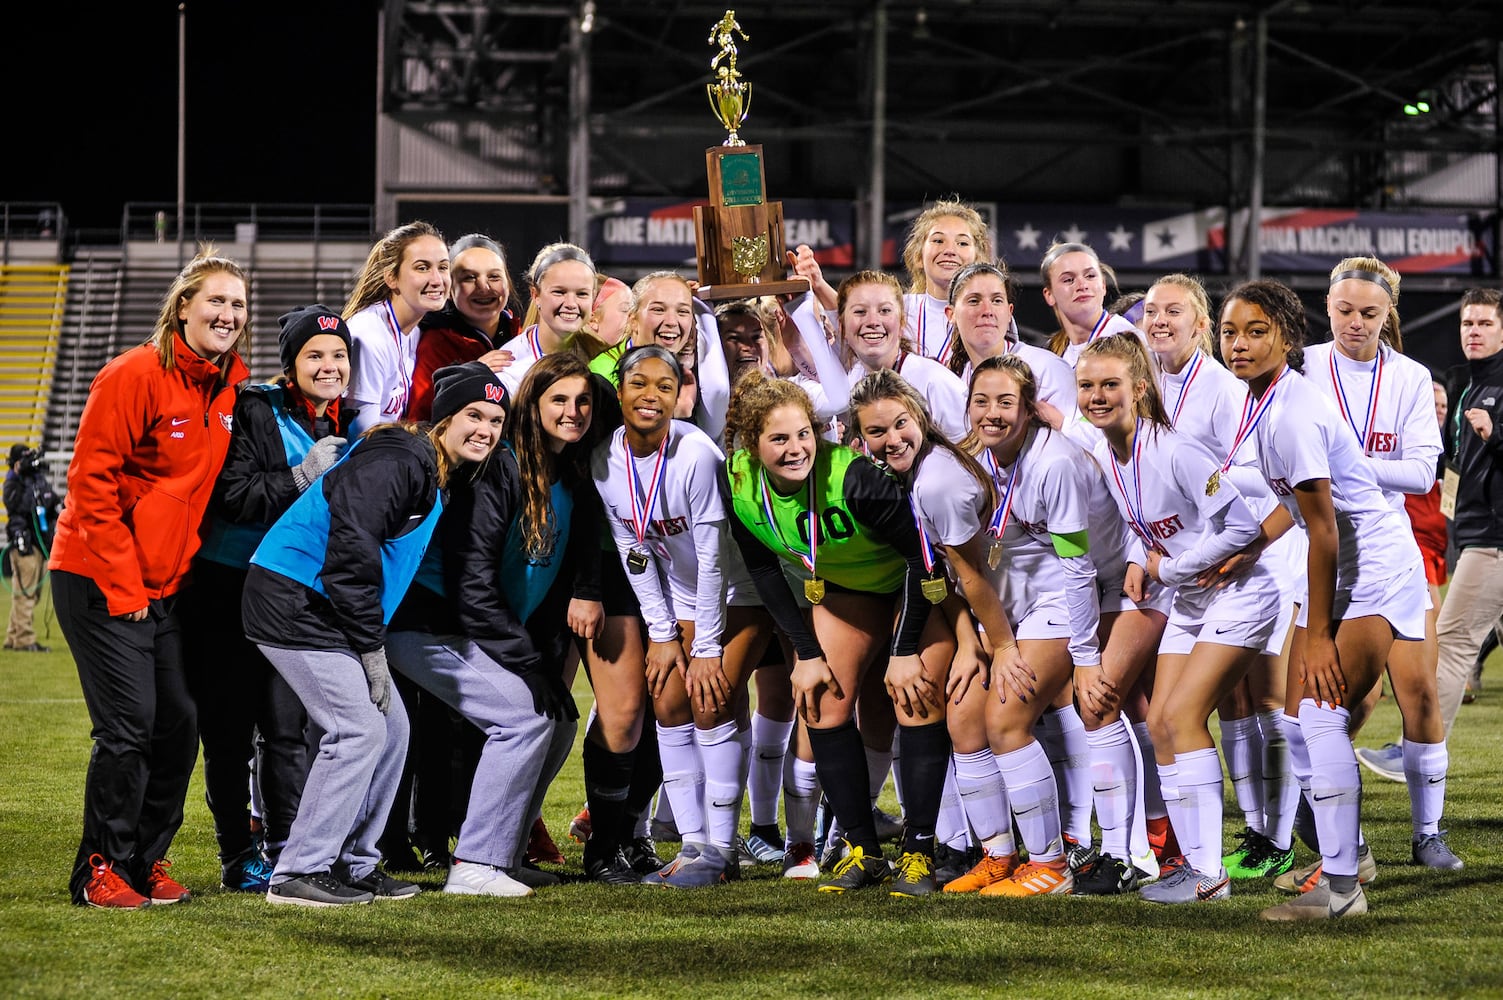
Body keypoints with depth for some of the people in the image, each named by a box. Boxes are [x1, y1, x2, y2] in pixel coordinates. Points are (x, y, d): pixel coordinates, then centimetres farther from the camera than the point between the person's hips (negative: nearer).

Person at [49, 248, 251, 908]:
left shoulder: (228, 385, 6)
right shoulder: (135, 377, -15)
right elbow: (92, 483, -17)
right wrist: (122, 586, -18)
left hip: (164, 584, 7)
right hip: (99, 582, -7)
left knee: (179, 723, 5)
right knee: (129, 724, -9)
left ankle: (147, 861, 18)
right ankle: (101, 871, 3)